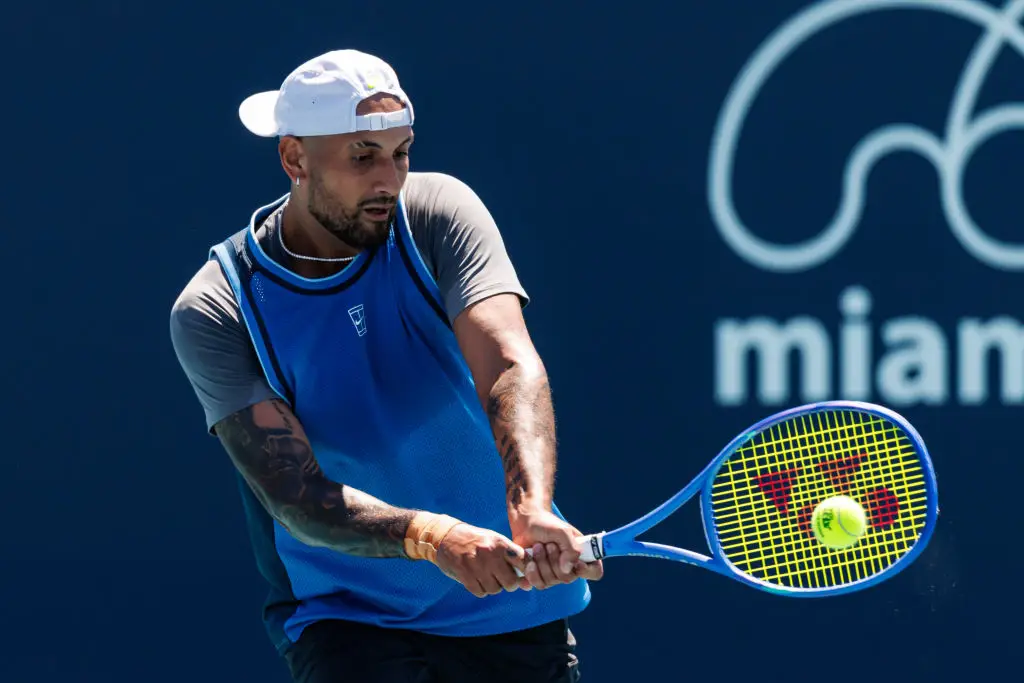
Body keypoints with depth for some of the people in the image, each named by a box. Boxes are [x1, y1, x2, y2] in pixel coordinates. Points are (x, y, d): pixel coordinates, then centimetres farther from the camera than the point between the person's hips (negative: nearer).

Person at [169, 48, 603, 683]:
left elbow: (511, 367, -22)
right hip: (347, 620, -2)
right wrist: (433, 538, -39)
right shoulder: (214, 313, -12)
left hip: (514, 607, 2)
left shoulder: (439, 210, -8)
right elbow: (294, 494, -21)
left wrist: (533, 512, -42)